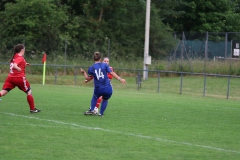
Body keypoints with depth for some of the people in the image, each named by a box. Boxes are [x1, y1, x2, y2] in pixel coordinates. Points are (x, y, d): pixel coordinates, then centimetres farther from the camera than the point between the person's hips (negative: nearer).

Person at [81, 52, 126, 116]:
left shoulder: (91, 68, 1)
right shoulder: (105, 65, -2)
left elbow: (88, 78, 12)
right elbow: (112, 73, -6)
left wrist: (84, 72, 29)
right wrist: (120, 79, -3)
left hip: (98, 89, 1)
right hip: (108, 89, -1)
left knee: (94, 98, 32)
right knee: (105, 100, 27)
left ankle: (91, 110, 18)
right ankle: (101, 113, 19)